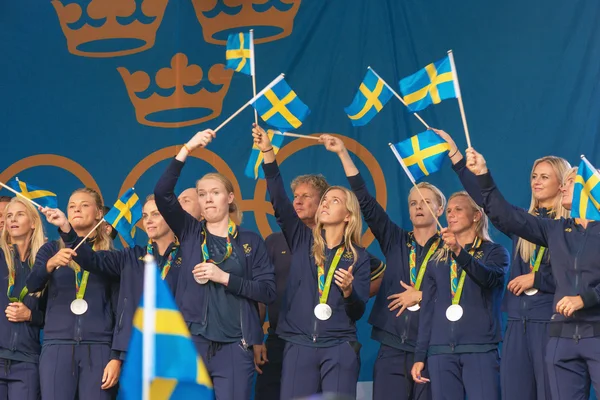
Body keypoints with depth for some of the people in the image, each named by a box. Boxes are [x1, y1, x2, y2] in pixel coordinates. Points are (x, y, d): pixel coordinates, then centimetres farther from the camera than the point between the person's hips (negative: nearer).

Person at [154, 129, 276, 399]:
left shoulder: (251, 242, 8)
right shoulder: (190, 233, 10)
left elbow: (268, 291, -1)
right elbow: (162, 193, -4)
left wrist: (224, 277, -10)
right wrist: (187, 149, -9)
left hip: (234, 345, -1)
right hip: (191, 341, 1)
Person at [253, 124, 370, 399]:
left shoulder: (358, 257, 5)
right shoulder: (303, 240, 9)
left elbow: (357, 312, 3)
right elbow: (279, 201, -3)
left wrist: (348, 290, -19)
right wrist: (268, 153, -12)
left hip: (339, 348, -1)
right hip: (299, 344, 1)